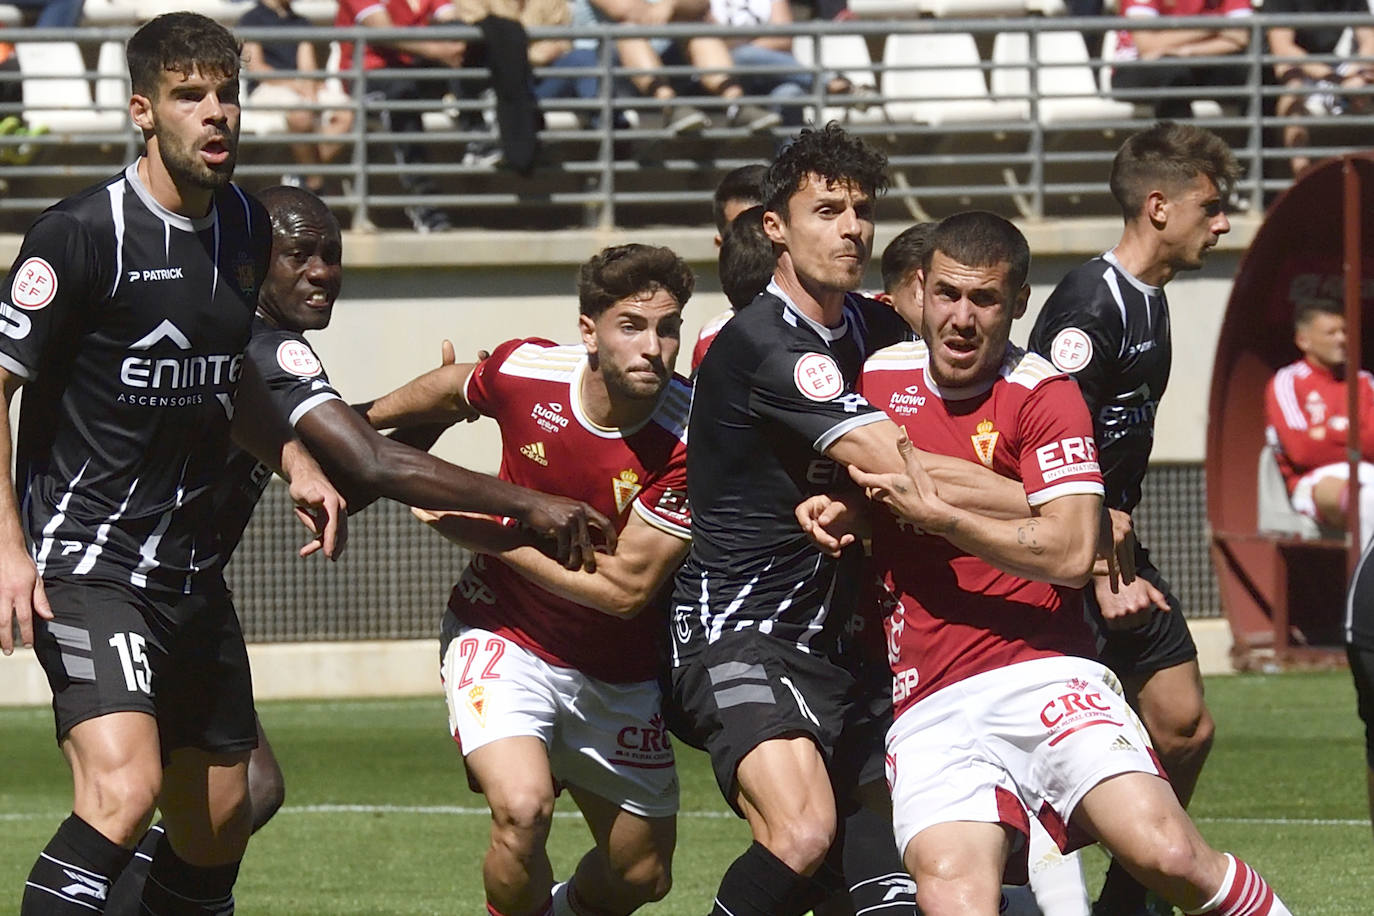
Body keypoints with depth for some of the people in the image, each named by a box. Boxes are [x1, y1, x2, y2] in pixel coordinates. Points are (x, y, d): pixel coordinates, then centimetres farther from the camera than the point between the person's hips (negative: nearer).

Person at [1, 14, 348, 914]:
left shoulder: (245, 228, 9)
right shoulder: (84, 233, -14)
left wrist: (293, 459, 11)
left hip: (191, 563, 8)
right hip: (85, 561, -8)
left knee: (219, 822, 10)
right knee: (126, 786, -27)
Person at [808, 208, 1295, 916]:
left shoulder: (1043, 393, 0)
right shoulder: (881, 375, 13)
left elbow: (1070, 552, -12)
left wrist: (934, 515, -11)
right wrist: (831, 509, 11)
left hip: (1044, 678, -2)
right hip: (929, 711, 2)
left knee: (1166, 853, -23)